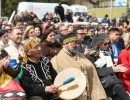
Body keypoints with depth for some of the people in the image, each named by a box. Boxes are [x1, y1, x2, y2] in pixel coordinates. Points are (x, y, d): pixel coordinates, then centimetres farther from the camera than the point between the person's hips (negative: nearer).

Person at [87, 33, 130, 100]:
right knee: (118, 87, -31)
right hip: (100, 80, -5)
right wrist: (112, 69, -15)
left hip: (111, 78, 5)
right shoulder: (92, 55, -1)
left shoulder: (109, 52, 17)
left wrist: (117, 68, 1)